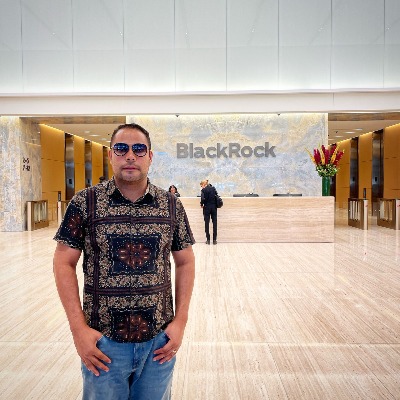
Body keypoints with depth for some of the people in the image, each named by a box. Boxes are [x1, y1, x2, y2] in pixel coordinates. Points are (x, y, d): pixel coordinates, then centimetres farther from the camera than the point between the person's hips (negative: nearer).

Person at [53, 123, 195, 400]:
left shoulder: (172, 205, -1)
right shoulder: (85, 202, -6)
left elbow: (185, 262, 4)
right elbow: (64, 263, -4)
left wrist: (181, 320, -2)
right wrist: (79, 328, -9)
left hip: (159, 341, 2)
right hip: (102, 341, -1)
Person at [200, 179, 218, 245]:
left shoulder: (204, 190, -7)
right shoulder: (213, 188, 7)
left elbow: (203, 199, -16)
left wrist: (202, 204, 1)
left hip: (207, 208, -3)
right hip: (214, 207, 3)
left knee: (207, 223, 5)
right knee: (214, 223, 6)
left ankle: (208, 239, 6)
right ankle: (214, 240, 6)